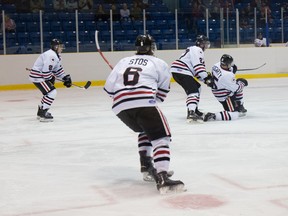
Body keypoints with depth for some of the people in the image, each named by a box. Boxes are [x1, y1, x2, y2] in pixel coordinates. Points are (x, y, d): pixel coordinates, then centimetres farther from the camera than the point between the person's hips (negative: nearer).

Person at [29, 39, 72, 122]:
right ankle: (43, 114, -16)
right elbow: (46, 70, -25)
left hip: (41, 76, 11)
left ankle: (40, 112, 34)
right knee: (52, 92, -16)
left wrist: (65, 78, 8)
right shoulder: (51, 55, -21)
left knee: (49, 92, 23)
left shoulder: (56, 56, 15)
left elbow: (58, 69, 18)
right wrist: (51, 79, -11)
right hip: (37, 76, -11)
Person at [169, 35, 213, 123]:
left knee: (197, 87, 23)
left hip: (179, 71, 11)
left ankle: (194, 109, 27)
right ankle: (191, 113, -39)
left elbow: (196, 69, 23)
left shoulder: (197, 51, 27)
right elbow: (198, 66, -19)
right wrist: (206, 78, -19)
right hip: (180, 71, -11)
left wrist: (207, 77, 10)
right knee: (193, 90, -22)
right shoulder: (197, 50, -6)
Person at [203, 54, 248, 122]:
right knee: (234, 115, -10)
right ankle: (212, 116, -20)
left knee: (239, 86, 27)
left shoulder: (216, 65, -11)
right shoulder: (227, 75, -34)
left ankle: (240, 107, 38)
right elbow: (235, 88, -21)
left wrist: (232, 69, 1)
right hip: (225, 97, -10)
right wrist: (242, 83, -2)